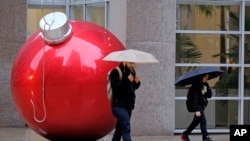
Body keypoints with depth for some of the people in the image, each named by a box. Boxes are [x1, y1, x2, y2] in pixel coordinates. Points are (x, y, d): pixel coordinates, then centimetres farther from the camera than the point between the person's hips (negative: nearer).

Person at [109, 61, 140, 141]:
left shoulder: (132, 72, 11)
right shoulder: (115, 73, -13)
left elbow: (134, 87, 18)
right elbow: (115, 87, -25)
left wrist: (137, 82, -4)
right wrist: (127, 80, -29)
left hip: (128, 105, 8)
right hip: (119, 105, -8)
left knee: (120, 128, 14)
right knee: (126, 129, -19)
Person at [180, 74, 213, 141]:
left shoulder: (206, 85, 9)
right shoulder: (196, 85, -17)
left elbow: (210, 95, 5)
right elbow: (195, 98, -24)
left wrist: (205, 93, -19)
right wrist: (197, 110, -31)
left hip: (202, 105, 9)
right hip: (197, 105, -9)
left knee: (196, 121, 13)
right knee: (203, 120, -18)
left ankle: (184, 135, 24)